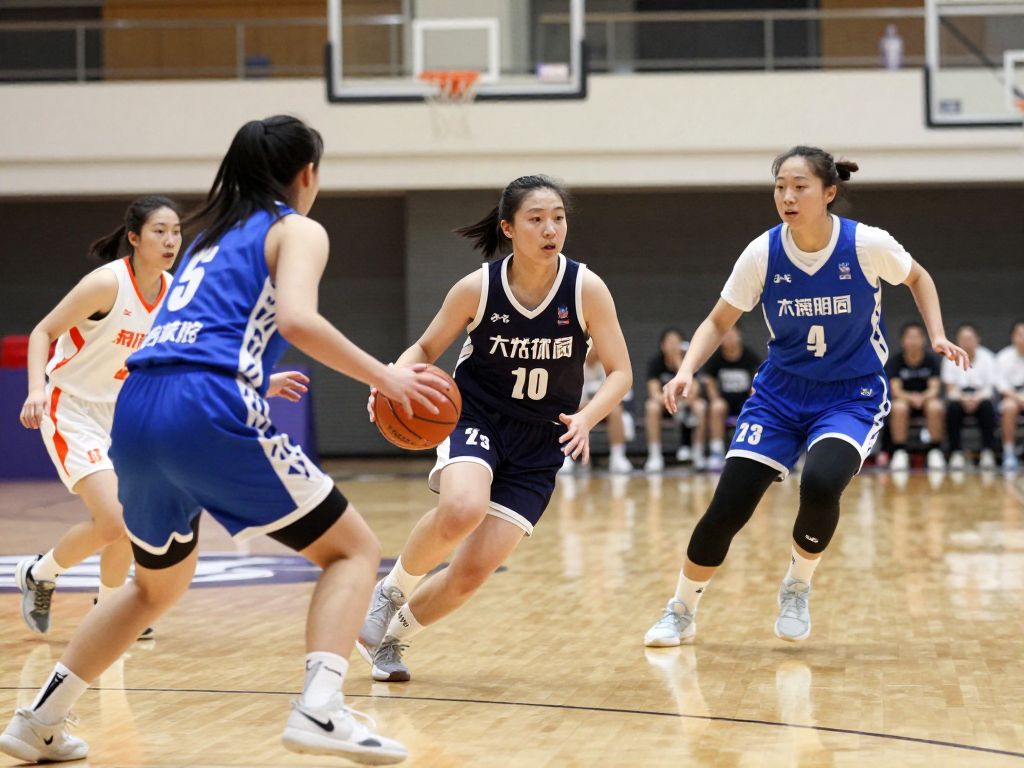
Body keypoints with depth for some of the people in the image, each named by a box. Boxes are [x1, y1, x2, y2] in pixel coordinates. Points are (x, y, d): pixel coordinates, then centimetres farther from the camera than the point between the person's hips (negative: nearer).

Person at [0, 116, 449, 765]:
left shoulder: (215, 232, 29)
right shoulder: (298, 231, 8)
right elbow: (296, 319, -12)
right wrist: (383, 377, -4)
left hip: (138, 411, 7)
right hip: (210, 414, -7)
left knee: (159, 585, 29)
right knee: (354, 549, 6)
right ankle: (319, 709, -14)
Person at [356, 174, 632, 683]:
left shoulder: (586, 289, -12)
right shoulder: (477, 288, -13)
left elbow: (620, 372, -5)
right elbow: (426, 349, 2)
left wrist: (586, 417, -25)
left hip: (539, 443, 2)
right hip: (475, 419, -1)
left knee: (473, 570, -7)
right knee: (462, 511, -35)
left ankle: (392, 636, 22)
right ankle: (393, 589, -6)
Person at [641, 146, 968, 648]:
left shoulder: (867, 244, -15)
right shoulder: (763, 253, -11)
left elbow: (917, 278, 7)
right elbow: (718, 322, 1)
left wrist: (937, 335, -6)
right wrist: (687, 370, -15)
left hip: (851, 396, -2)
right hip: (780, 394, 2)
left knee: (821, 484, -31)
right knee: (727, 506, -9)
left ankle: (797, 589, 0)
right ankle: (680, 612, 16)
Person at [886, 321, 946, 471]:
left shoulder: (932, 359, -8)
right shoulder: (896, 360, -8)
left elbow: (934, 388, -15)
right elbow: (895, 390, -15)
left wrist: (923, 397, -38)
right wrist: (911, 397, -37)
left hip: (927, 398, 0)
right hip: (904, 399, 0)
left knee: (935, 407, -35)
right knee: (899, 408, -35)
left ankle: (935, 452, -19)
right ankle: (899, 452, -24)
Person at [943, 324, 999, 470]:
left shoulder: (987, 357, -3)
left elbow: (989, 388, -7)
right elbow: (950, 389, -6)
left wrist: (976, 398, -28)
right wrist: (963, 398, -28)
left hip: (981, 396, 0)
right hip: (960, 396, 0)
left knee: (988, 405, -34)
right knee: (953, 406, -34)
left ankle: (988, 453, -30)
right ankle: (956, 453, -28)